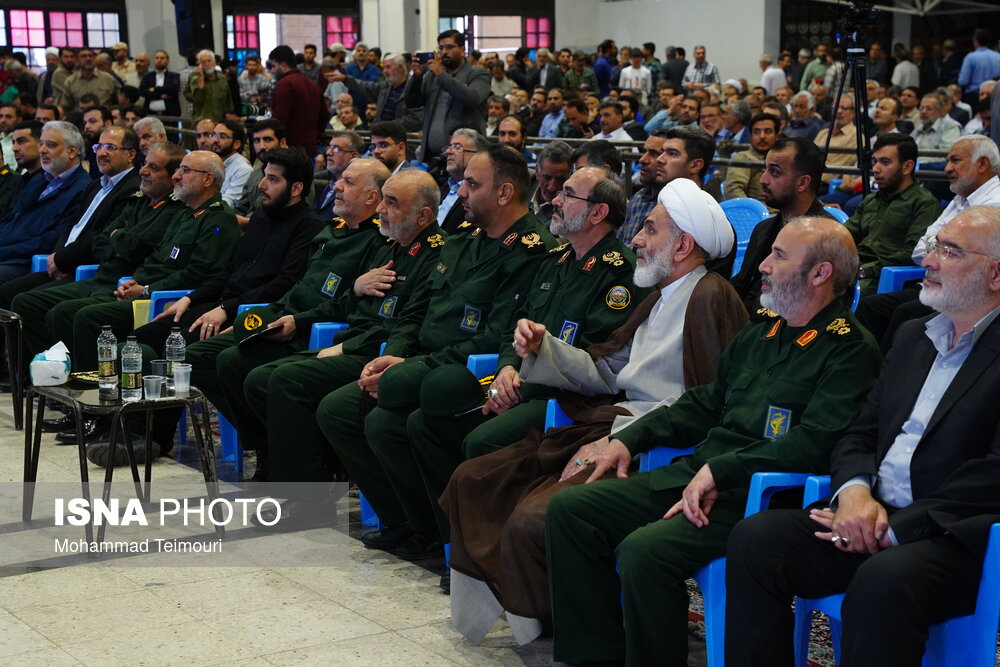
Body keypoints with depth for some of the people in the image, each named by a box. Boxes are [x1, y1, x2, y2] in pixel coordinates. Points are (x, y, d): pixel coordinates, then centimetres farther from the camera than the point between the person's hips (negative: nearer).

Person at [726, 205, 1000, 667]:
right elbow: (860, 434, 16)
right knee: (755, 537, -15)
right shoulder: (912, 337, 19)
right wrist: (854, 491, -7)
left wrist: (896, 527, -17)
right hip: (874, 517, 7)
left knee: (883, 580, -37)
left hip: (954, 537, -6)